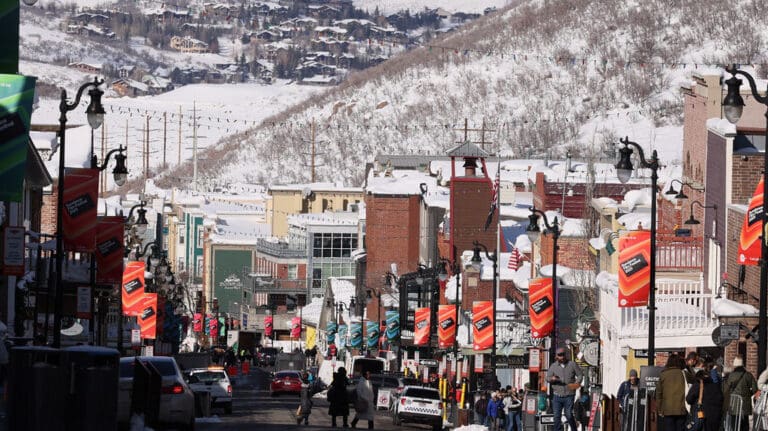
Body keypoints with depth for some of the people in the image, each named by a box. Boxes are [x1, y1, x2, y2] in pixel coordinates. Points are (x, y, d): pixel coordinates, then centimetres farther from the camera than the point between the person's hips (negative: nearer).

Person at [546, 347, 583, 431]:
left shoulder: (572, 364, 3)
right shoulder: (553, 366, 7)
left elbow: (580, 374, 7)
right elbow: (547, 377, 5)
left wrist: (577, 382, -13)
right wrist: (552, 379, -19)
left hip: (569, 395, -2)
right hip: (557, 396, 2)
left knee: (569, 415, -6)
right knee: (556, 416, 0)